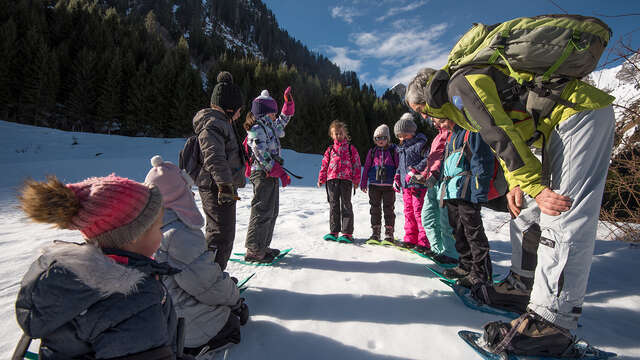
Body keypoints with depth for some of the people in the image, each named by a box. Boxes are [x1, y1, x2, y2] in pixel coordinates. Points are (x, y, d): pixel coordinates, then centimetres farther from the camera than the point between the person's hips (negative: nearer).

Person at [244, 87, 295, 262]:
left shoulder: (269, 126, 17)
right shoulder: (257, 129, -12)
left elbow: (283, 120, 35)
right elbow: (262, 155, -19)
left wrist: (288, 101, 25)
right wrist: (281, 173, -20)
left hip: (271, 175, 10)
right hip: (263, 175, -10)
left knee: (272, 211, 13)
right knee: (262, 212, -8)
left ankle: (262, 246, 23)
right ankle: (253, 250, 1)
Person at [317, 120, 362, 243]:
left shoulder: (351, 148, 7)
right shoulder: (330, 149, 15)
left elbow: (356, 164, 4)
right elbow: (324, 165, 16)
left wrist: (356, 180, -3)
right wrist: (321, 179, 10)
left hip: (346, 179, -3)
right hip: (332, 179, 3)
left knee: (346, 206, 0)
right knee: (333, 206, 7)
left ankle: (347, 233, 5)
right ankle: (333, 232, 16)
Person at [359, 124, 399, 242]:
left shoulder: (393, 150, 2)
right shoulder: (372, 151, 8)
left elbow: (399, 167, 3)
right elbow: (366, 167, 10)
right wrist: (363, 183, 9)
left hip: (389, 185, -2)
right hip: (374, 185, 2)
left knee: (389, 209, 4)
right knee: (375, 209, 9)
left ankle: (389, 233, 14)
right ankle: (375, 232, 19)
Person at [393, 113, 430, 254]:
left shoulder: (420, 144, -7)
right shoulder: (401, 148, 18)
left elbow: (428, 160, -17)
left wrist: (415, 170, -23)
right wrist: (397, 177, 17)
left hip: (418, 184, -8)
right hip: (405, 184, 8)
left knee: (419, 212, -8)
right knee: (409, 212, 12)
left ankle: (424, 242, -1)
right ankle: (410, 239, 21)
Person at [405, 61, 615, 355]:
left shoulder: (460, 83, -12)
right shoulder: (460, 103, 17)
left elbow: (502, 136, -22)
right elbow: (508, 138, 14)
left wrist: (533, 186, -23)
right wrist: (517, 183, 0)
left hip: (581, 109, -10)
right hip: (560, 122, 10)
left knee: (562, 215, -17)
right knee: (531, 210, 9)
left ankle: (551, 321, -16)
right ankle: (524, 284, 19)